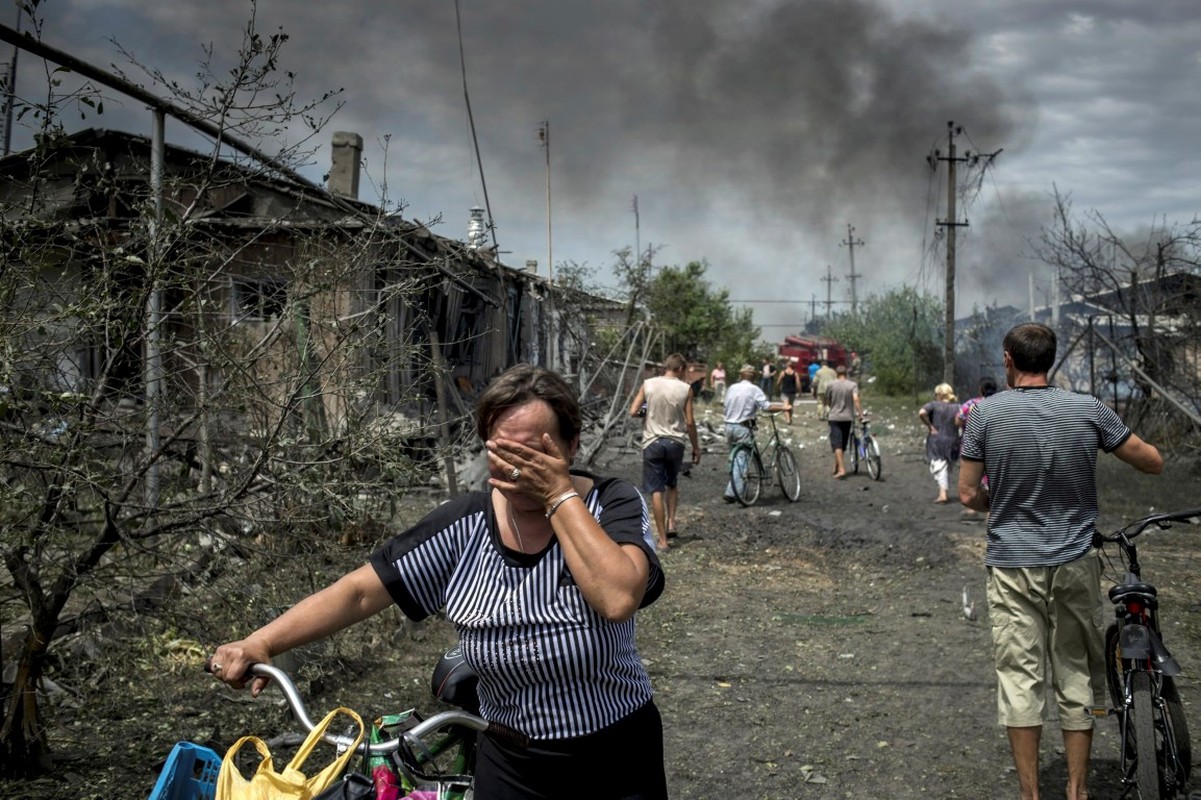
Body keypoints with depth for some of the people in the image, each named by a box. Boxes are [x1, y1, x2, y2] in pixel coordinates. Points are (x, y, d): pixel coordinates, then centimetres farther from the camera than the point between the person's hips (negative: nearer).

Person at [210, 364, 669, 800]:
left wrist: (559, 496, -27)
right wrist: (260, 643, -19)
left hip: (618, 762, -1)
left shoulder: (612, 504, -13)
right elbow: (360, 591, -8)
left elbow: (618, 598, -32)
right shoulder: (465, 526, -8)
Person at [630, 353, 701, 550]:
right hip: (675, 442, 1)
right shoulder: (685, 389, -3)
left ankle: (662, 539, 2)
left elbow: (633, 412, -5)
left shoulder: (648, 384, -2)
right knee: (672, 484, 26)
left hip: (653, 442, -1)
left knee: (656, 491, 2)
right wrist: (696, 448, 8)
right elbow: (690, 422, -2)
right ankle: (671, 521, 14)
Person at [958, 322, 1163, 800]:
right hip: (1075, 564, 2)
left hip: (1013, 567, -1)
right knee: (1076, 676, 12)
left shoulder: (987, 414, -7)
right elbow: (1153, 463, 4)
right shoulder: (1089, 410, -4)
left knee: (1020, 679, 4)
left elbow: (968, 495, -5)